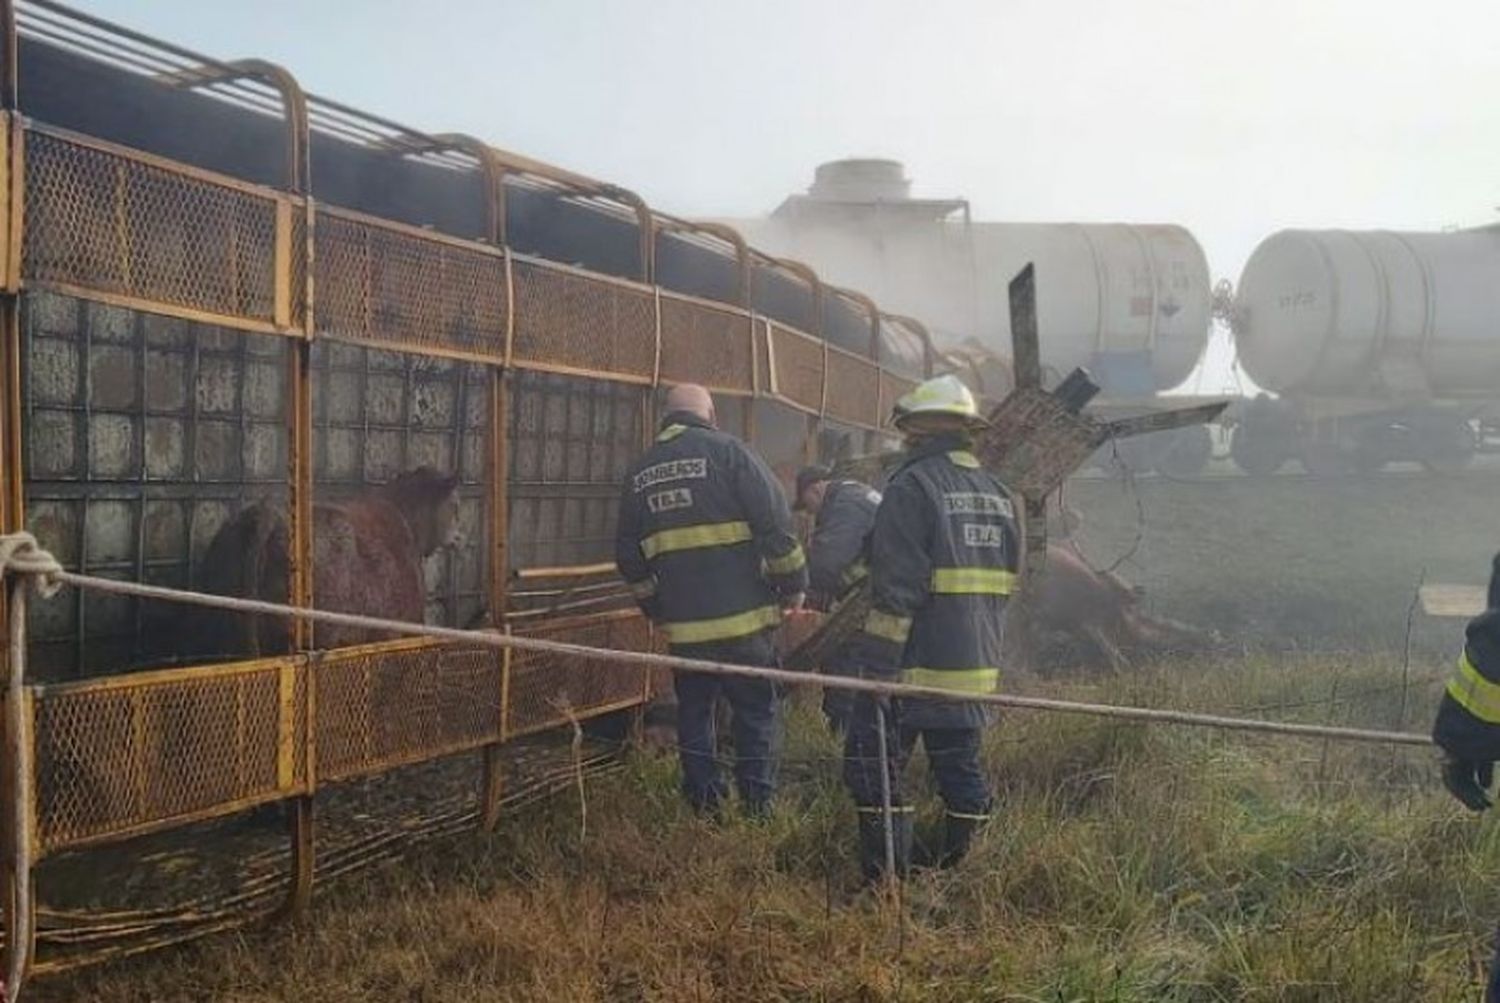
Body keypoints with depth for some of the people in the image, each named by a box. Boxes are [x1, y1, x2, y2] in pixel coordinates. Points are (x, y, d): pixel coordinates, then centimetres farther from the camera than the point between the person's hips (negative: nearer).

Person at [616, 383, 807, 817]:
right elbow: (775, 521, -11)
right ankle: (758, 809, 8)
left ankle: (704, 809, 19)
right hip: (742, 617, -4)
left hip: (682, 623, 4)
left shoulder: (639, 472, 10)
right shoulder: (726, 451, -6)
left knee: (693, 712, 15)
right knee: (755, 710, 7)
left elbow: (628, 555, 16)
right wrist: (793, 584, 0)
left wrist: (655, 607, 27)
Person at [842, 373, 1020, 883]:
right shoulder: (997, 493, 13)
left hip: (916, 665, -7)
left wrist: (877, 666, -16)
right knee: (962, 770, 15)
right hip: (976, 668, 8)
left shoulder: (912, 487, -12)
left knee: (874, 770, 1)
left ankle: (887, 884, 1)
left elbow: (897, 590, -18)